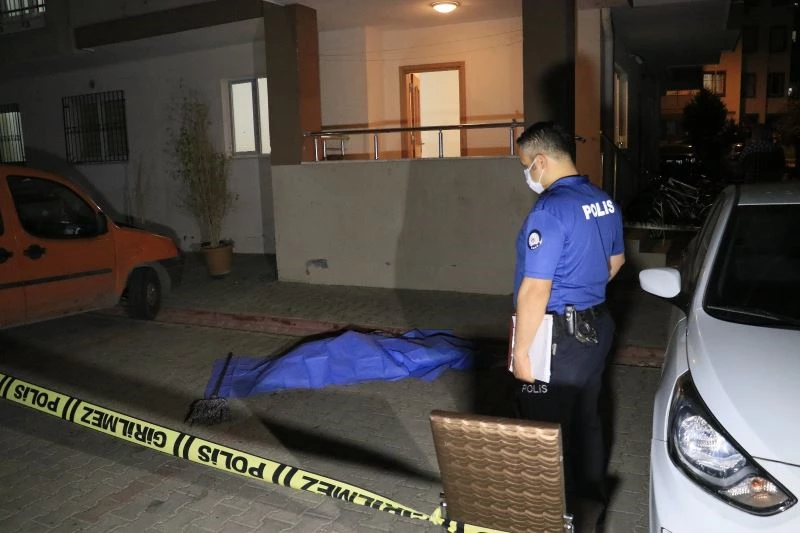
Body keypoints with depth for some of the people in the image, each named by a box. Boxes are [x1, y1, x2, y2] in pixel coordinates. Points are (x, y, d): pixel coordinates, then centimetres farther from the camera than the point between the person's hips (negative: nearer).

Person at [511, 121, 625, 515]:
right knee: (587, 420, 23)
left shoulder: (551, 209, -24)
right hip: (597, 326, 9)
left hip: (560, 337, -9)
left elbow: (535, 292, -25)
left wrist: (521, 351, -18)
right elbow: (615, 260, 19)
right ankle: (591, 495, 40)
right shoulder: (604, 202, 4)